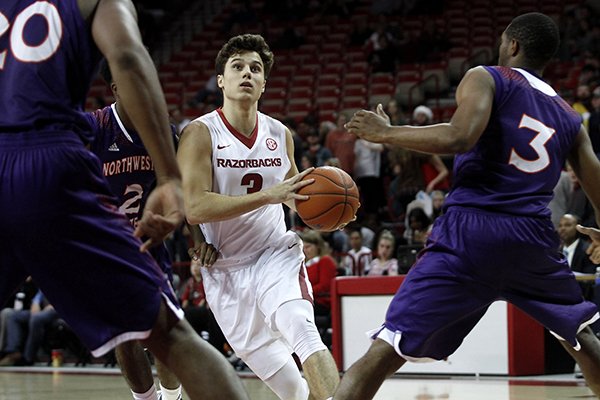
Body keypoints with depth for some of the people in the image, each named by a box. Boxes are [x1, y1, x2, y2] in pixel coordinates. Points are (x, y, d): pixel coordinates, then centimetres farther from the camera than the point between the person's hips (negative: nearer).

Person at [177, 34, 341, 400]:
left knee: (303, 331, -30)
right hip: (226, 270, -1)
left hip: (276, 254, 1)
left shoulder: (280, 135, 4)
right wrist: (269, 195, -28)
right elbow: (195, 208, -22)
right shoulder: (200, 133, -10)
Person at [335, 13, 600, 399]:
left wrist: (387, 133, -2)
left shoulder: (485, 78, 6)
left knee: (385, 352, -6)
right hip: (534, 237, 4)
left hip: (469, 233, -4)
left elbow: (459, 138, -14)